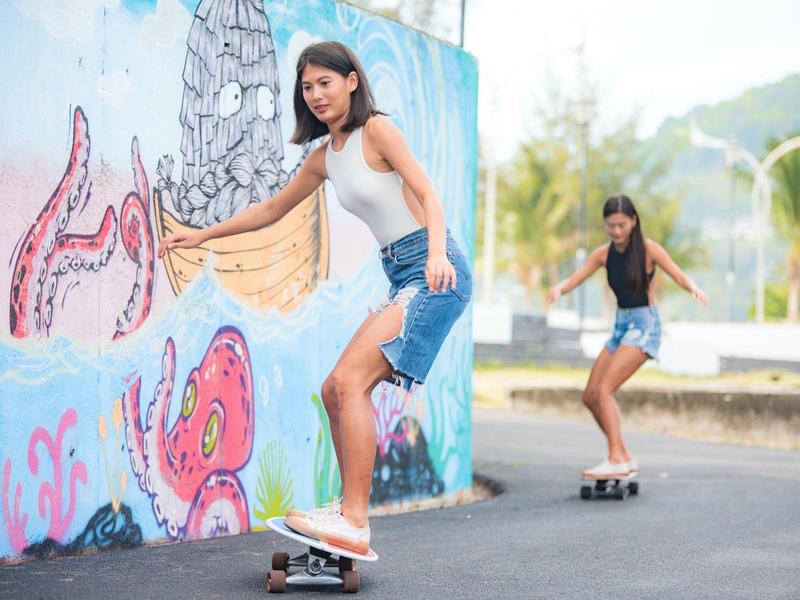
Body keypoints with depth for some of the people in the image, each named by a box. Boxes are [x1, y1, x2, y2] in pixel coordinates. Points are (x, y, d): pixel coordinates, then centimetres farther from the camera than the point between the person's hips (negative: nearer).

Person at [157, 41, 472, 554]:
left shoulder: (377, 129, -6)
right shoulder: (325, 157, 17)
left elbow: (427, 193, -15)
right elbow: (271, 210, 28)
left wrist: (437, 254, -32)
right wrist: (202, 236, 29)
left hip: (435, 273, -9)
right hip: (402, 279, 9)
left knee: (350, 380, -19)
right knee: (337, 391, 8)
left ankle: (353, 525, -20)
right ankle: (352, 510, 15)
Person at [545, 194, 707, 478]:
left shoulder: (648, 249, -9)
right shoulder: (603, 254, 4)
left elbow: (680, 276, -14)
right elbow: (574, 279, -5)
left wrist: (694, 289, -36)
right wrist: (558, 289, -28)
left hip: (644, 325, -7)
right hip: (621, 325, 7)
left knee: (604, 389, -21)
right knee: (590, 396, 5)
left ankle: (617, 460, -22)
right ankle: (625, 457, 15)